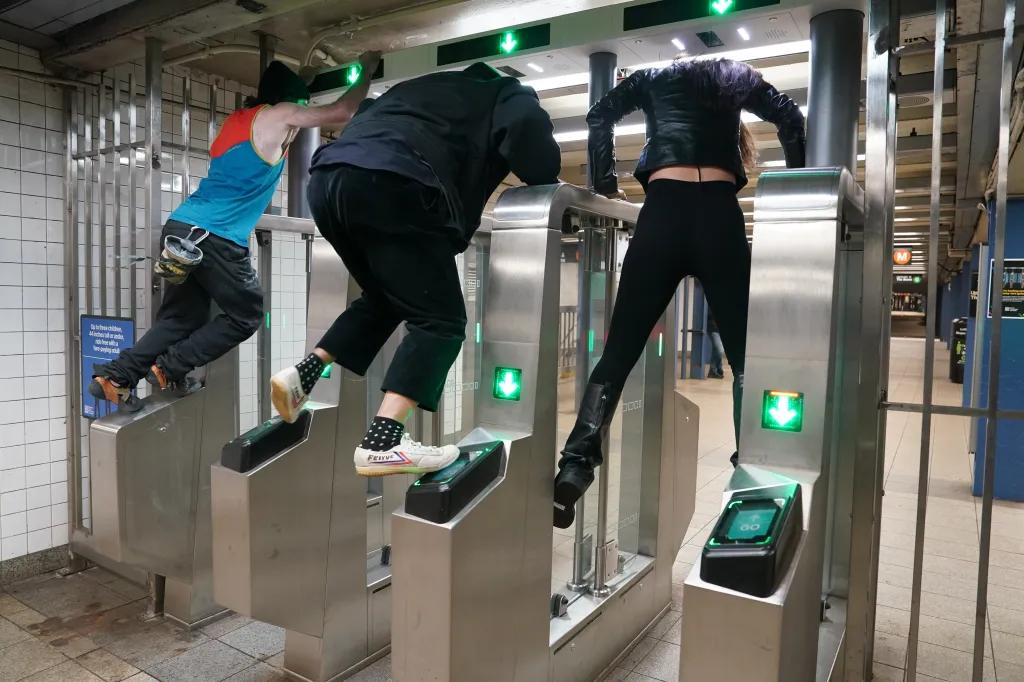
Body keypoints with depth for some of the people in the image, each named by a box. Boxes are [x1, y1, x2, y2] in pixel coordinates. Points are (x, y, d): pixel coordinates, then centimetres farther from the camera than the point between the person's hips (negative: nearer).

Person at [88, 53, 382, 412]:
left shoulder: (237, 118, 20)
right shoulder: (278, 115, -1)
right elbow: (343, 111, 3)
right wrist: (367, 67, 17)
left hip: (182, 228, 8)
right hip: (216, 237, -8)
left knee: (183, 317, 17)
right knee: (246, 315, 9)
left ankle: (114, 376, 12)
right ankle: (168, 369, 6)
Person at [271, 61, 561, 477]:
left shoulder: (431, 86, 38)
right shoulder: (509, 96, 20)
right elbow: (535, 151, -1)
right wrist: (545, 185, 19)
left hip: (326, 179, 8)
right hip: (388, 185, -7)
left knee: (384, 299, 25)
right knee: (441, 320, 0)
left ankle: (303, 376, 18)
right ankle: (382, 442, -11)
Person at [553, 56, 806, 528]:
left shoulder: (654, 78, 26)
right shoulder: (737, 77, 26)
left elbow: (600, 117, 12)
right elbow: (790, 118, 12)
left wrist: (604, 186, 15)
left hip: (661, 211, 0)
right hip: (718, 212, 0)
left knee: (619, 350, 0)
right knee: (746, 355, 6)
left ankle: (574, 468, -9)